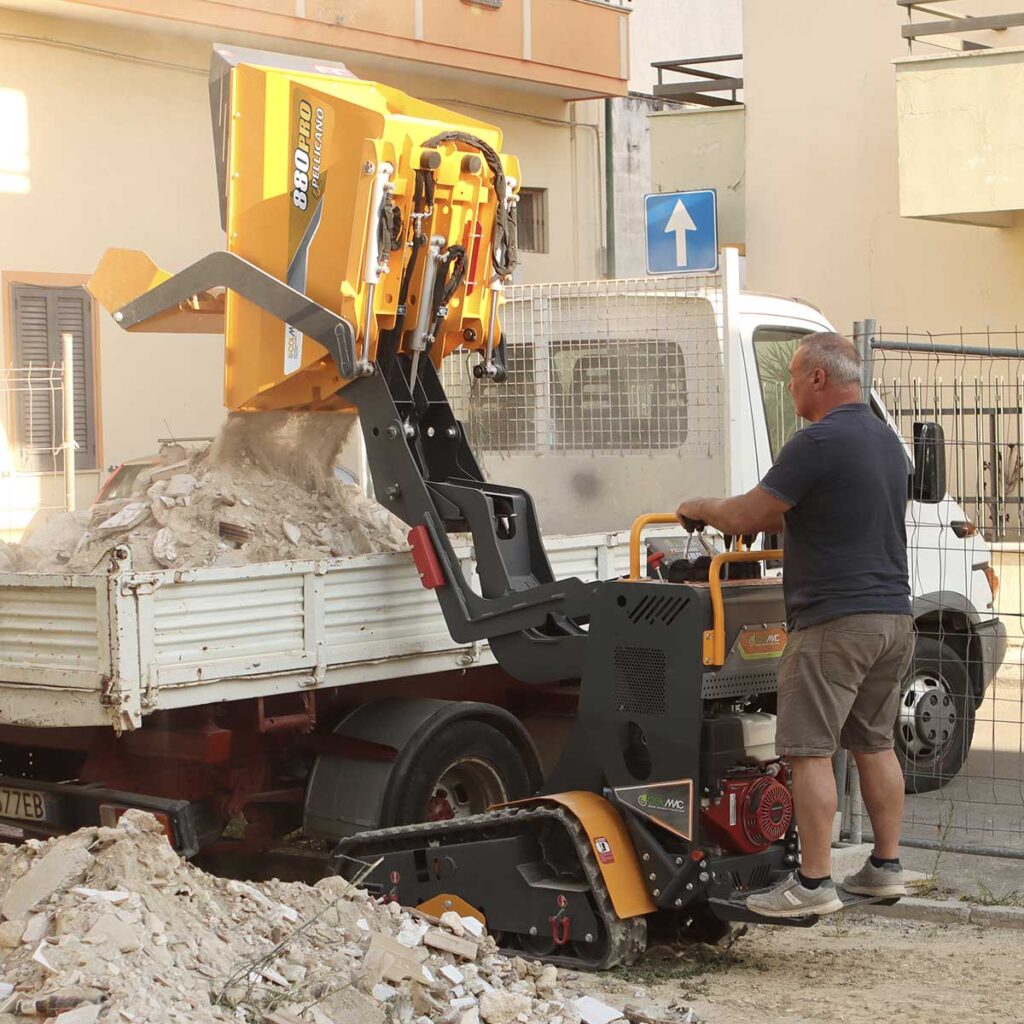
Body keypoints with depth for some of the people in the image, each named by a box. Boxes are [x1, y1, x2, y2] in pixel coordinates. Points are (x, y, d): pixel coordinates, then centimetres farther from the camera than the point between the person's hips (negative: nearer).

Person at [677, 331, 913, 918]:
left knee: (810, 752, -6)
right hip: (893, 616, 9)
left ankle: (814, 883, -6)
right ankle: (887, 868, 21)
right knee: (875, 744, 17)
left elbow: (746, 516, -14)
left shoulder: (819, 442, -15)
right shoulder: (886, 440, 15)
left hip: (835, 621, -9)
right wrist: (767, 519, 24)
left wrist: (699, 508, 6)